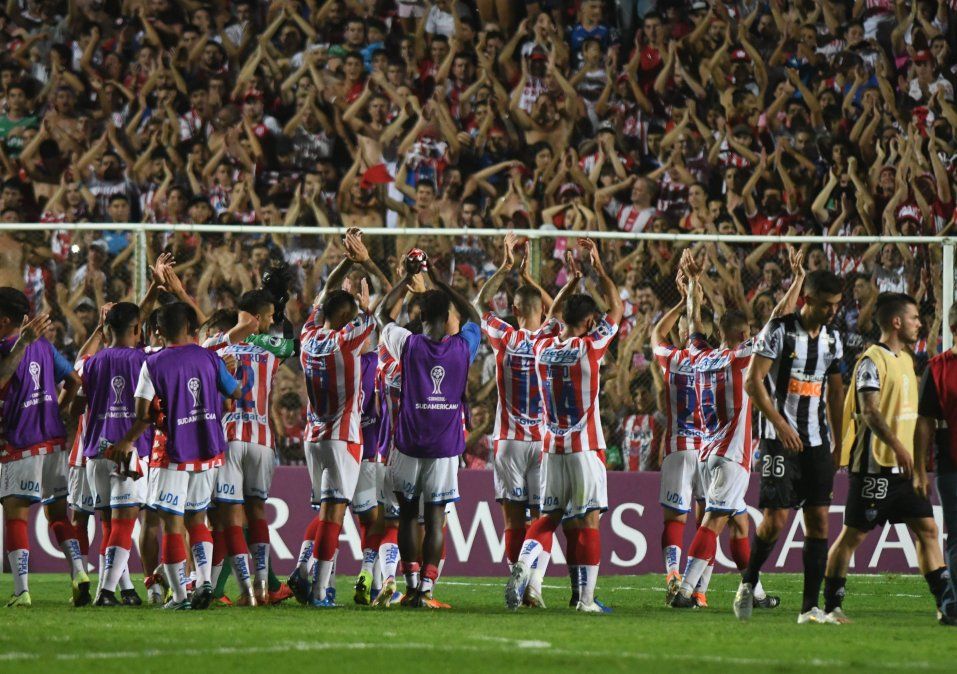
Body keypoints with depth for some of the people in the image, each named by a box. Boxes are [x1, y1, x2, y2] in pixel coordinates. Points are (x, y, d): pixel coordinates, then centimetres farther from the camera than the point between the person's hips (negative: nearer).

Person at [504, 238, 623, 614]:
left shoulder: (543, 347, 3)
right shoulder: (589, 349, -10)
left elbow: (551, 317, 26)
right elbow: (616, 309, 1)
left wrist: (571, 282, 30)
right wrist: (598, 268, 9)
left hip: (552, 447, 5)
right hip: (586, 446, -5)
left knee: (550, 515, 12)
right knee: (588, 519, -1)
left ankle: (523, 565, -12)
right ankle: (586, 598, -1)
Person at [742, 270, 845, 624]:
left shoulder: (832, 338, 12)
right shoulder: (778, 330, -8)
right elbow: (753, 381, -12)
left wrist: (838, 440, 17)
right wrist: (780, 425, -19)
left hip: (817, 441, 6)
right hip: (781, 439, -6)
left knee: (819, 520, 0)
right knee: (776, 518, -12)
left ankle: (811, 606, 2)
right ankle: (749, 580, 13)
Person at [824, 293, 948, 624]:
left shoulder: (906, 359, 16)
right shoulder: (872, 360, -12)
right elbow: (870, 411, -22)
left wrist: (921, 468, 20)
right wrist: (898, 447, -32)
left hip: (904, 466, 9)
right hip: (875, 465, -9)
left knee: (927, 528, 4)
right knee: (854, 534, -2)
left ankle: (945, 603, 5)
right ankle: (831, 606, 4)